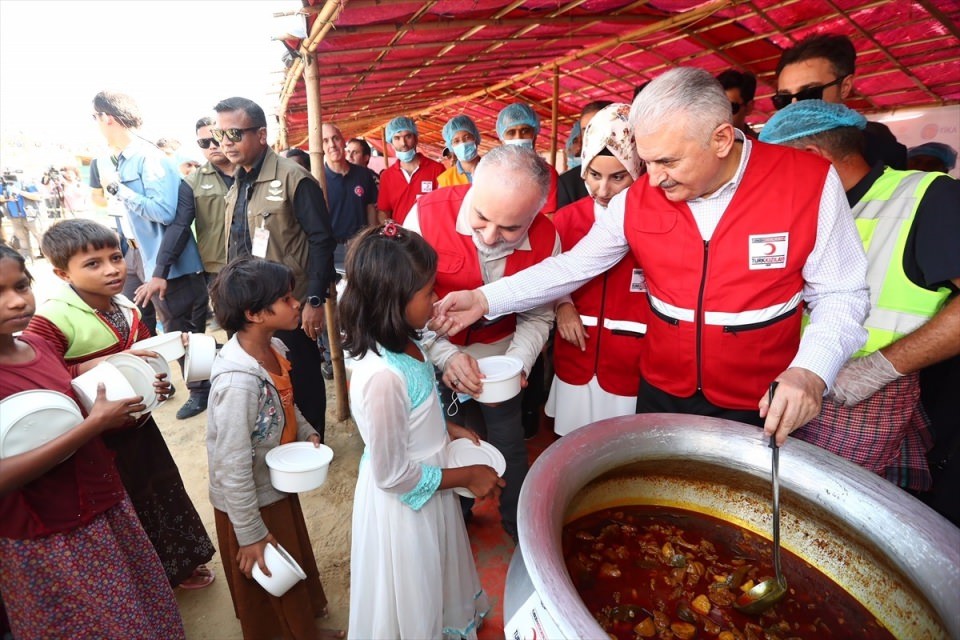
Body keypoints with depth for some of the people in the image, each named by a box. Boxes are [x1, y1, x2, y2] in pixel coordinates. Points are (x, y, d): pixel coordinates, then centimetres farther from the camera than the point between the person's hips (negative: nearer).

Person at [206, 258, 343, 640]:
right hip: (252, 501, -7)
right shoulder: (238, 381, -36)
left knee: (295, 555, 30)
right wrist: (249, 534, -18)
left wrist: (306, 433, -5)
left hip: (278, 483, 8)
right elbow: (232, 469, -28)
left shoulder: (274, 348, -11)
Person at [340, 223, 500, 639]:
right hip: (405, 502, -8)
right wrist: (466, 476, -16)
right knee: (413, 602, 23)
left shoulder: (403, 343, -10)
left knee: (434, 580, 34)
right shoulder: (382, 375, -36)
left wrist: (447, 430, 0)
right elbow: (392, 474, -26)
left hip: (426, 485, 8)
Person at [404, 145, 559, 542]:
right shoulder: (427, 216, -25)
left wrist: (517, 363, -23)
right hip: (438, 354, -1)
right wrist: (446, 355, -30)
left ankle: (518, 524, 42)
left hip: (501, 354, 1)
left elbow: (537, 316, -7)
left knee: (509, 445, 13)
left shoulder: (546, 239, -19)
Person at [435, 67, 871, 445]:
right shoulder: (637, 199, -8)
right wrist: (485, 299, -12)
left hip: (764, 407, -1)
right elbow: (572, 266, -4)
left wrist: (811, 371, -25)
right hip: (662, 395, 2)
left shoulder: (809, 182, -14)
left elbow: (839, 294, -7)